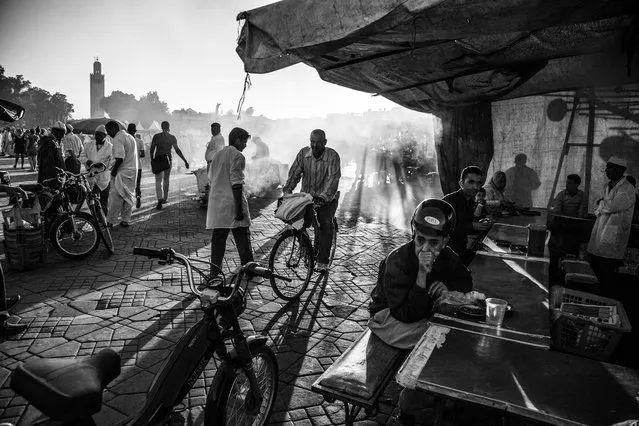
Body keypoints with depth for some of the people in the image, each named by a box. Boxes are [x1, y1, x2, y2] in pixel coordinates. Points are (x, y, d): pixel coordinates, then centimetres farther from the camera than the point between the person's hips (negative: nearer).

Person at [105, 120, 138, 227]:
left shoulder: (118, 139, -15)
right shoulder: (130, 137, 15)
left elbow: (120, 158, -24)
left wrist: (114, 170, -13)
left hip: (122, 173, -9)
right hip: (132, 171, 9)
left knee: (116, 198, -2)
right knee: (128, 197, 12)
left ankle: (110, 222, 4)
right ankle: (126, 220, 17)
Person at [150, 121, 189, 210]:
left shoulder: (156, 136, -1)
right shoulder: (172, 138, -2)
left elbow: (152, 149, 1)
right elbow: (177, 150, -6)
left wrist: (152, 160, 13)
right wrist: (185, 161, -3)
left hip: (157, 159, -1)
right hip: (168, 160, 1)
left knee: (158, 181, -1)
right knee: (166, 180, 16)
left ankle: (160, 199, -20)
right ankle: (165, 198, 24)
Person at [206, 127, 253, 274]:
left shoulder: (217, 155, 15)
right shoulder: (237, 156, -10)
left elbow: (210, 179, 19)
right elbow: (236, 183, -17)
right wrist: (239, 208, -17)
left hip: (216, 202, 7)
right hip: (232, 203, -7)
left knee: (218, 238, 10)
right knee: (242, 239, 4)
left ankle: (214, 272, 12)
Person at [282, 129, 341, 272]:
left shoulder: (332, 156, -15)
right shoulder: (303, 153, -3)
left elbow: (333, 177, -25)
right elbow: (294, 173, -5)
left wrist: (323, 196, -38)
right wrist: (286, 192, -16)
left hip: (327, 198, -4)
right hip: (307, 196, 4)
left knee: (326, 224, -20)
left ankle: (323, 262, -12)